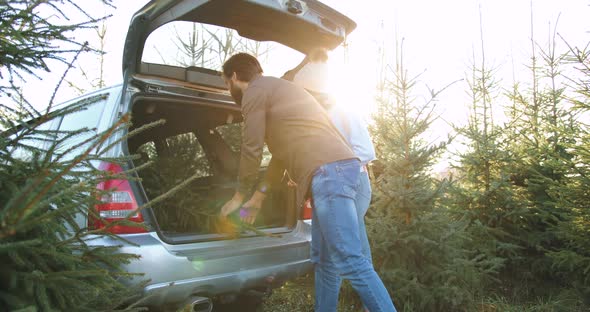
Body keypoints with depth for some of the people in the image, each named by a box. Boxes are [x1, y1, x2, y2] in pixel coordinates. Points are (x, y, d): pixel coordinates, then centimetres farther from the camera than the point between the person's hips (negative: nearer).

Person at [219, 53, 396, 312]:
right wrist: (259, 195, 35)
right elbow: (282, 150, 33)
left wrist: (238, 198, 15)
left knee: (349, 261, -13)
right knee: (325, 260, 13)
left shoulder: (254, 92, 2)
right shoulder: (277, 89, 32)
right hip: (336, 170, 10)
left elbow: (251, 152, 0)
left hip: (328, 172, -10)